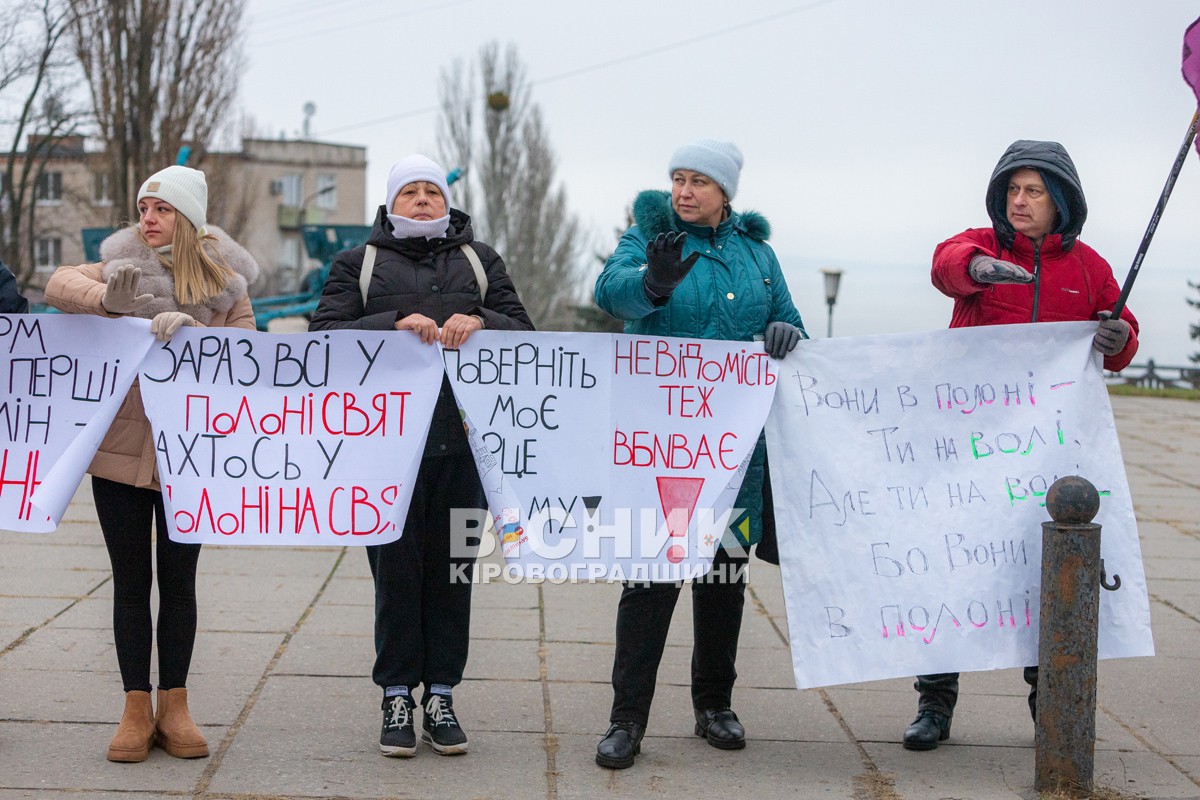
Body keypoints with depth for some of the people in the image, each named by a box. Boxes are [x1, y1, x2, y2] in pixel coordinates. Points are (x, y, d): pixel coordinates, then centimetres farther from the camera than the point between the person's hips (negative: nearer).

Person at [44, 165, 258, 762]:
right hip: (120, 447, 0)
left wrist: (191, 332, -21)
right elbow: (58, 285, -9)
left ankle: (173, 706, 17)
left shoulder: (222, 281, 2)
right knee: (131, 581, 5)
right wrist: (105, 298, -28)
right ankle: (136, 710, 11)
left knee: (178, 580, 7)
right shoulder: (122, 268, 3)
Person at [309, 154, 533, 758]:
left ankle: (441, 695, 12)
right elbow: (324, 334, -1)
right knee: (396, 567, 0)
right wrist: (392, 323, -15)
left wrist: (482, 322, -10)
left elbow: (525, 334, 11)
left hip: (464, 439, 2)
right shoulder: (359, 263, 13)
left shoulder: (480, 260, 18)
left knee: (452, 568, 4)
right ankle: (397, 697, 9)